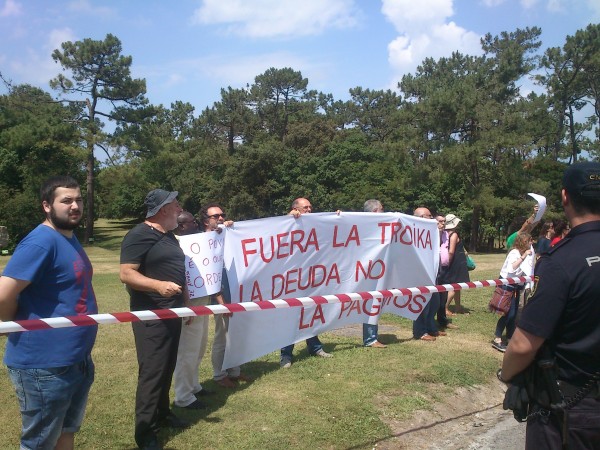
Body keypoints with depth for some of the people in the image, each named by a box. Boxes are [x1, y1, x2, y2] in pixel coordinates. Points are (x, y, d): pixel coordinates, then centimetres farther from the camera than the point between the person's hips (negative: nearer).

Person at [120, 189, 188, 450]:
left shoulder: (168, 236, 14)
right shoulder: (139, 236, -15)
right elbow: (126, 274, -21)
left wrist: (183, 296, 21)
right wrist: (159, 285, -32)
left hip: (172, 313, 9)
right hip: (151, 315, -9)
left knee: (167, 368, 17)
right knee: (152, 372, -5)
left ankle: (162, 414, 32)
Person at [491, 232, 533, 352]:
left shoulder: (523, 253, 6)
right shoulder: (514, 253, -18)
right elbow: (511, 268, -35)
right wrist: (523, 256, -33)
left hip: (515, 285, 8)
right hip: (507, 284, -8)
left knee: (514, 313, 10)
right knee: (509, 313, -11)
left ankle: (510, 338, 18)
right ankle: (497, 339, -4)